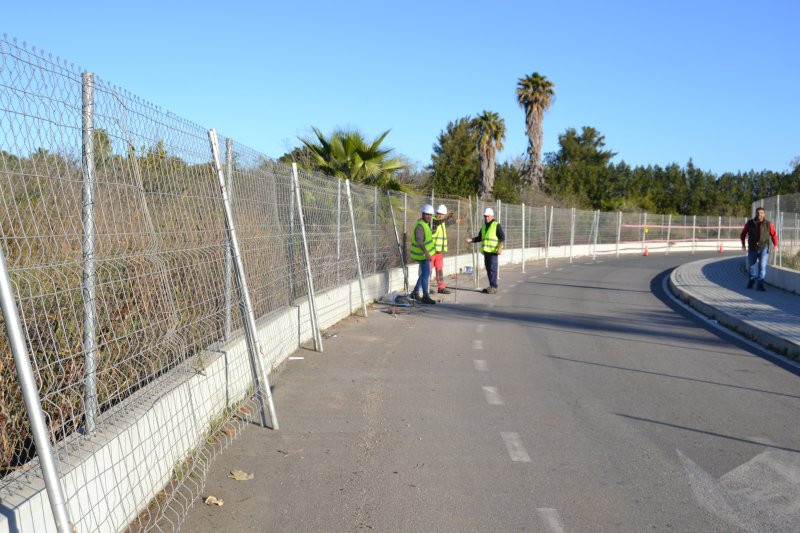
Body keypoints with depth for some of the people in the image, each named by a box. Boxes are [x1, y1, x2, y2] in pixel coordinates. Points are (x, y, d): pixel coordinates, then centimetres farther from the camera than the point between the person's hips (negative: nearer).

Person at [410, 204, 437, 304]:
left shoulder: (425, 223, 9)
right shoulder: (420, 226, -22)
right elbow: (419, 241, -36)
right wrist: (426, 253, -48)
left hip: (424, 252, 10)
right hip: (423, 253, -10)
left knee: (424, 274, 17)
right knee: (426, 274, -9)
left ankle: (415, 293, 24)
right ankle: (426, 296, -5)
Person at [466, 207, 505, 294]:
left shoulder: (496, 225, -4)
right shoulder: (483, 226, 17)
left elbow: (502, 237, -9)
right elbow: (479, 238, 23)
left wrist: (500, 247, -22)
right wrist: (471, 239, 6)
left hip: (493, 251, -7)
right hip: (486, 251, 7)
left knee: (492, 268, -10)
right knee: (488, 269, 9)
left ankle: (494, 287, -8)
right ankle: (491, 286, 15)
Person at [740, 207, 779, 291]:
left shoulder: (768, 224, -6)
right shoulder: (750, 223, -4)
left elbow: (774, 235, 3)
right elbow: (743, 234, 7)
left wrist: (776, 245, -10)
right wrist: (743, 243, -4)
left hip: (764, 248, -2)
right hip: (752, 249, 2)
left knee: (762, 266, -15)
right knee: (752, 266, 14)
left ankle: (760, 284, -12)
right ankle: (751, 280, 41)